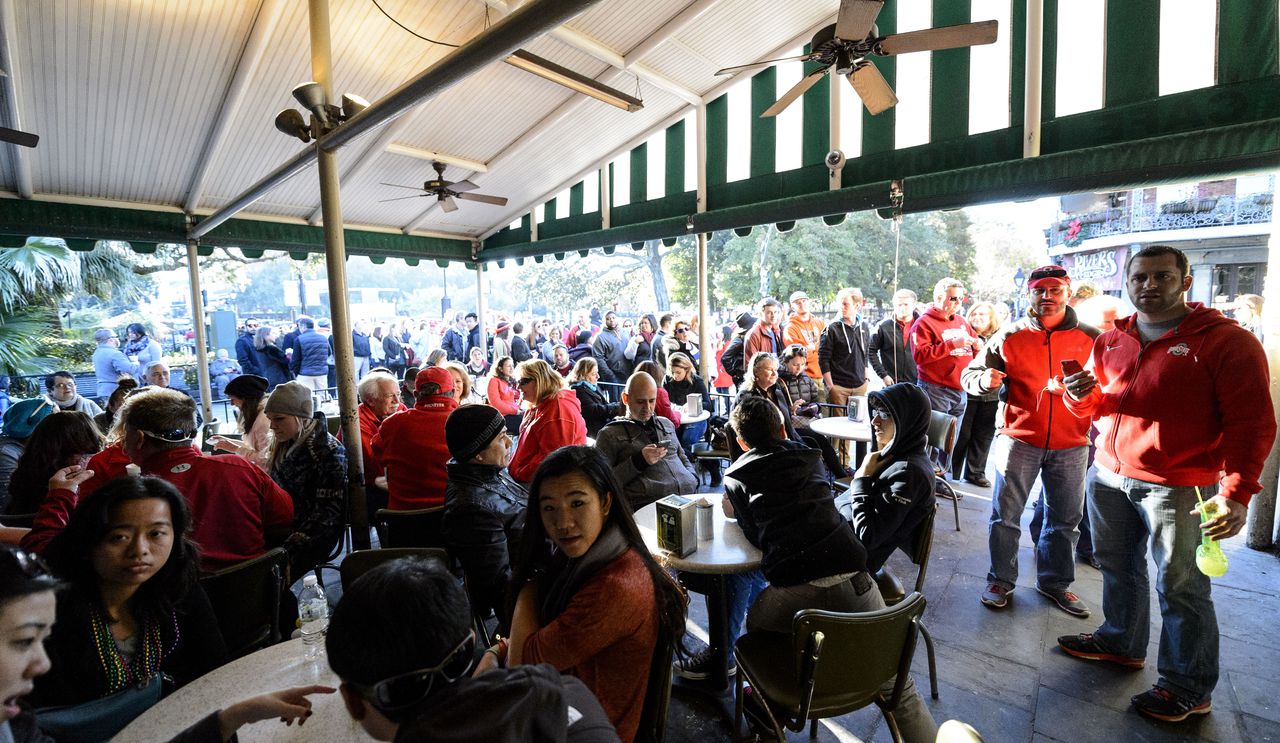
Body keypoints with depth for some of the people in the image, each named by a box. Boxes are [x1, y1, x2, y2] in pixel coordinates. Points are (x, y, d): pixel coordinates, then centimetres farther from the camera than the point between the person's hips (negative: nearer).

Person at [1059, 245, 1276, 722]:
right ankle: (1121, 642, 36)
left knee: (1180, 589, 4)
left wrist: (1237, 493, -20)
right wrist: (1081, 394, -6)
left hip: (1176, 487, -5)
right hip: (1108, 476, 5)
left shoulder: (1225, 341, -7)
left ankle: (1189, 689, 20)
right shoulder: (1111, 341, 10)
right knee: (1118, 569, 18)